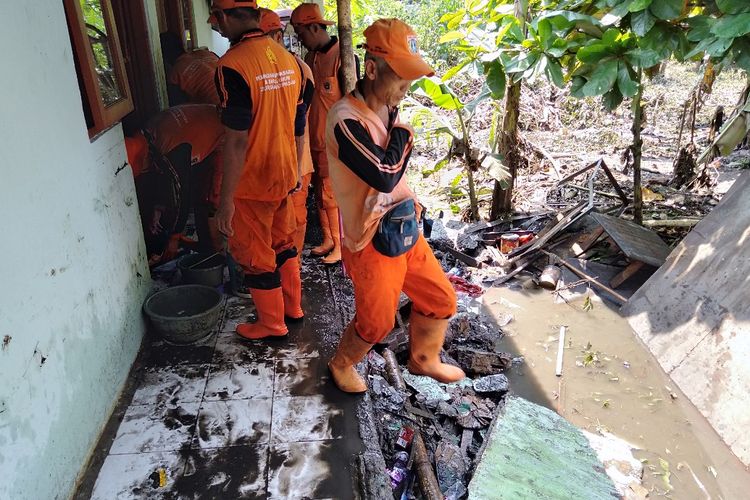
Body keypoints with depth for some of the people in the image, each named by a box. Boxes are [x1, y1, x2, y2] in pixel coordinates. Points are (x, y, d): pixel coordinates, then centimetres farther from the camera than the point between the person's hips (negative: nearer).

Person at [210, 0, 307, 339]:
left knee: (255, 256, 10)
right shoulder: (288, 58, 1)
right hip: (285, 175, 7)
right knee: (283, 243, 23)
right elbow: (298, 126, 9)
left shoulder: (233, 66, -21)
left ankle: (272, 325, 26)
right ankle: (293, 308, 38)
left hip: (252, 183, -7)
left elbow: (237, 142, -23)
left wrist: (226, 200, -16)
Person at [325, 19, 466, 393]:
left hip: (403, 229, 8)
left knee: (440, 297, 16)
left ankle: (423, 359, 41)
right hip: (370, 239, -8)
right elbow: (384, 176, -30)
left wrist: (409, 202, 10)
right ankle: (341, 364, 39)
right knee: (376, 322, 8)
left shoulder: (388, 109, 3)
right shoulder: (346, 120, -25)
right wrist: (401, 136, -15)